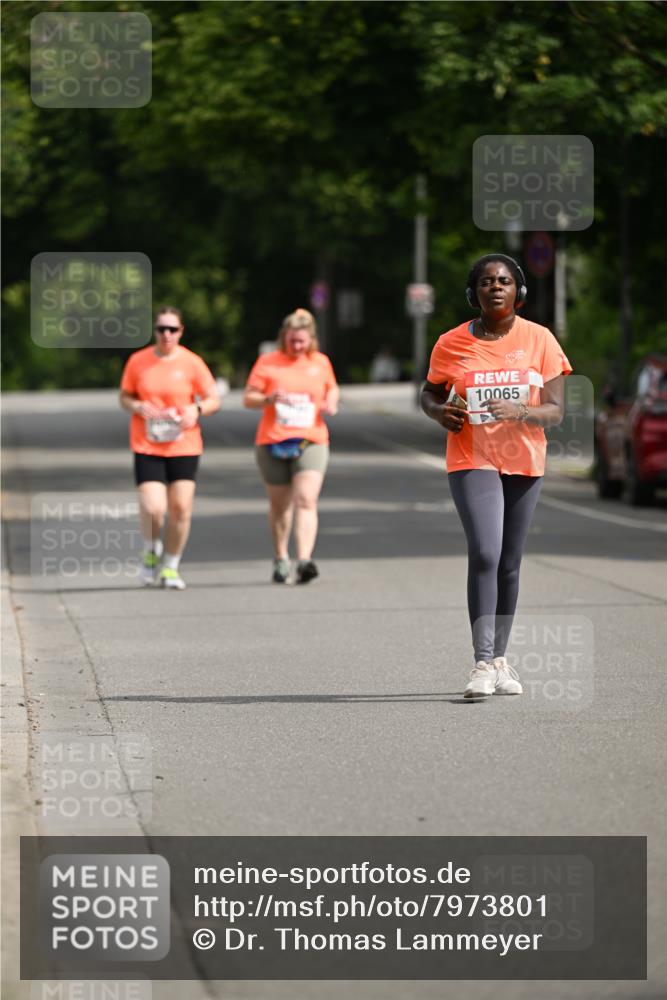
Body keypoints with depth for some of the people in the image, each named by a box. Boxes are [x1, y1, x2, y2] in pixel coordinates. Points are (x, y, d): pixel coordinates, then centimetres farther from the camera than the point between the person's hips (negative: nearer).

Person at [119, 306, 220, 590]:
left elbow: (214, 400, 5)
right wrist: (138, 407, -11)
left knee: (180, 508, -3)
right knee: (153, 509, -15)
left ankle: (170, 567, 16)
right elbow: (125, 397, 11)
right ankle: (151, 551, 17)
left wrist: (197, 410, -16)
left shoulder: (192, 362, 0)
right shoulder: (138, 361, 2)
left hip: (184, 446, 1)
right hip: (147, 446, -1)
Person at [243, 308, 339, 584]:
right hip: (273, 444, 0)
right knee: (280, 505, 9)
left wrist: (331, 402, 3)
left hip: (311, 442, 0)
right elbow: (248, 399, 2)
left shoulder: (321, 362, 10)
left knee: (306, 501, -16)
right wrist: (269, 399, -18)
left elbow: (332, 388, 26)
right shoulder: (267, 363, 2)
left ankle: (304, 560, -26)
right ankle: (280, 559, 26)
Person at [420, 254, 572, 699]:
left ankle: (500, 659, 19)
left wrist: (519, 412, -23)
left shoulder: (539, 340, -1)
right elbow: (429, 393, 13)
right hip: (472, 460, -2)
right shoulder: (452, 344, -1)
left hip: (525, 462, 2)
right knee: (484, 554, -18)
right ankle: (483, 664, -20)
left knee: (509, 564, 8)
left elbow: (556, 410, -3)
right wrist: (440, 411, -10)